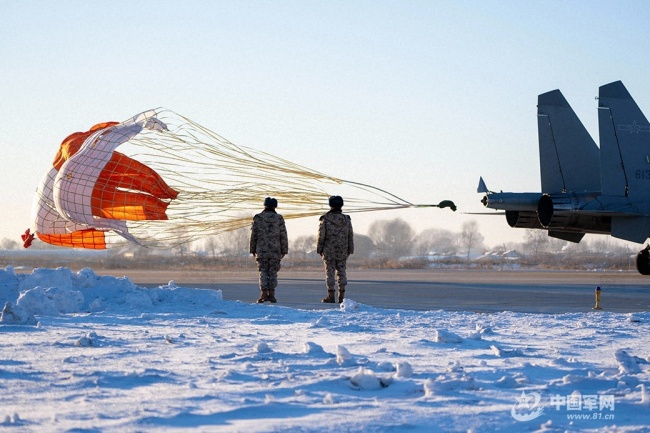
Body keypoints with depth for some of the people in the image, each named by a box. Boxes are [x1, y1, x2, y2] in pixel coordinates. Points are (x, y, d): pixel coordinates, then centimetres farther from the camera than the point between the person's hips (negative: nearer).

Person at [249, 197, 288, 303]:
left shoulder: (258, 218, -2)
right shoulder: (279, 219, 0)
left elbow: (254, 235, 1)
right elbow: (283, 236, 0)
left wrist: (253, 250, 9)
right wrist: (284, 251, 6)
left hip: (261, 250, -1)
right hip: (275, 250, 1)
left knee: (263, 272, 5)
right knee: (273, 272, 7)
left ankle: (264, 294, -5)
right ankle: (271, 294, 1)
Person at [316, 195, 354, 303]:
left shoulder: (325, 219, -9)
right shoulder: (346, 220, 1)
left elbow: (321, 236, -7)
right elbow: (350, 237, 6)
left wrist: (319, 249, 3)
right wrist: (350, 250, 14)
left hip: (329, 251, -3)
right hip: (342, 252, 3)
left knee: (330, 272, 1)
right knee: (341, 272, 8)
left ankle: (331, 296, 1)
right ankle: (342, 296, 7)